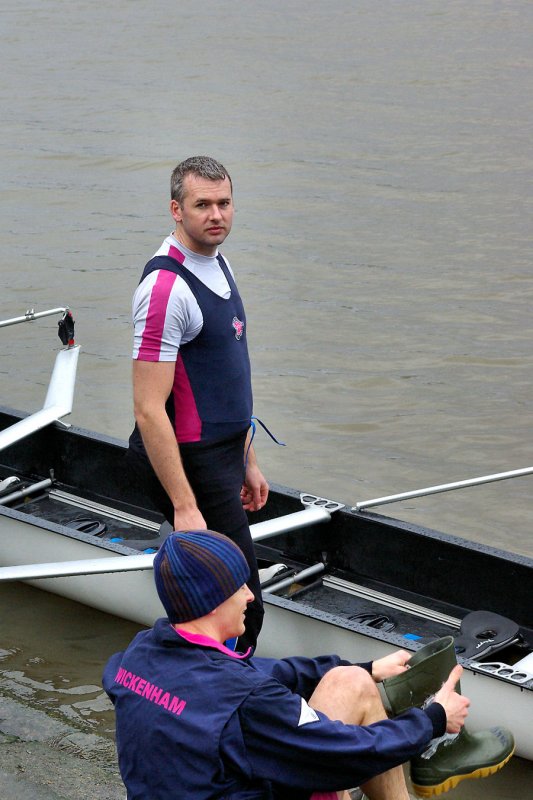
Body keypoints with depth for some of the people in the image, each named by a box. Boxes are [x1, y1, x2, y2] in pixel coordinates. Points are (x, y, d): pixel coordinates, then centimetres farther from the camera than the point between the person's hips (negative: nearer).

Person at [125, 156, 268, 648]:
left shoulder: (217, 262, 10)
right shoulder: (167, 286, -21)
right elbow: (149, 410, -24)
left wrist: (248, 462, 21)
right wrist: (184, 506, -26)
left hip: (221, 455, 10)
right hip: (186, 461, -10)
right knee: (241, 608, -6)